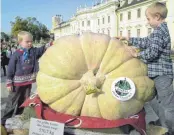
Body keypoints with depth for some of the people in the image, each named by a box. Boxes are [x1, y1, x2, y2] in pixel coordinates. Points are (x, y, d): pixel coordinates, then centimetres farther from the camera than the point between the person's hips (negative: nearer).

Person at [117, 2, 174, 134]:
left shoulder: (158, 32, -17)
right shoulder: (161, 30, 15)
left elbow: (152, 52, -25)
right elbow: (145, 42, 21)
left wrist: (137, 54, -9)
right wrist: (127, 38, 20)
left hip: (161, 74, -11)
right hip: (159, 73, 11)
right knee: (154, 99, 23)